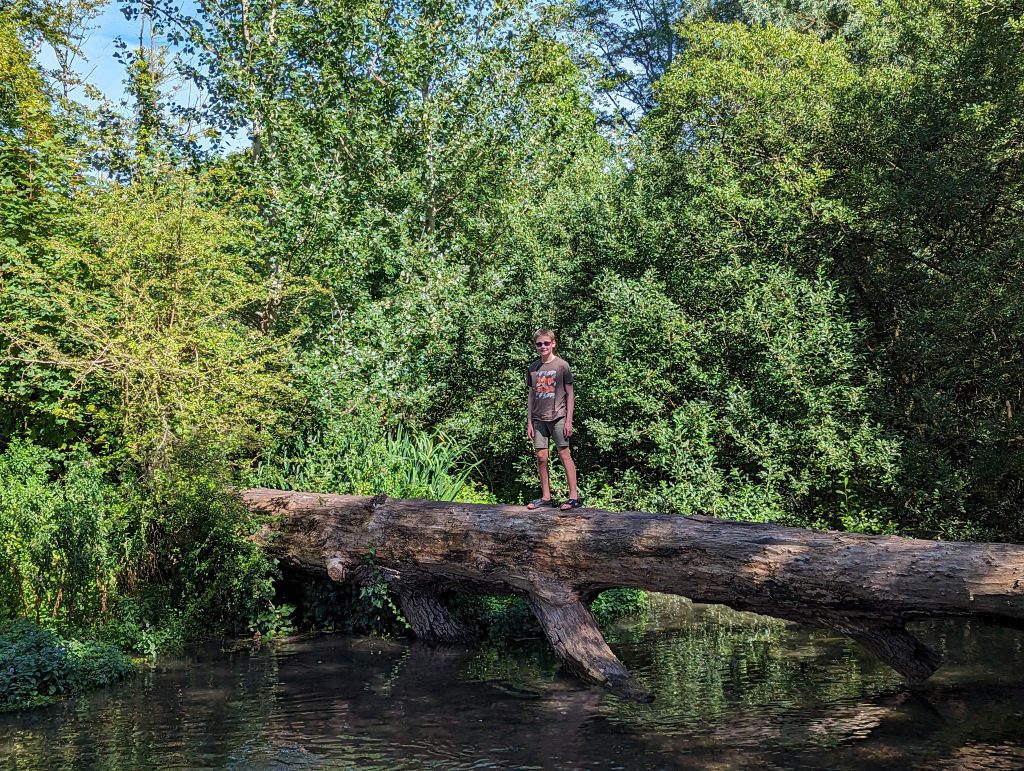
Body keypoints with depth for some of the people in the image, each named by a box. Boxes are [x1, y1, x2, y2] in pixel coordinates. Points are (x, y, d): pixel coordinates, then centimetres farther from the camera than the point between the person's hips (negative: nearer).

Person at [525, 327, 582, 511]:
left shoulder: (561, 365, -3)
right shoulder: (533, 368, 9)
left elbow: (570, 394, -2)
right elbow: (531, 396, 14)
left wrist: (568, 420, -7)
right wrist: (529, 422, 10)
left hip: (558, 417, -4)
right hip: (539, 418, 4)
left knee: (564, 454, -6)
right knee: (541, 456, 4)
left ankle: (574, 497, -4)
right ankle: (545, 497, 12)